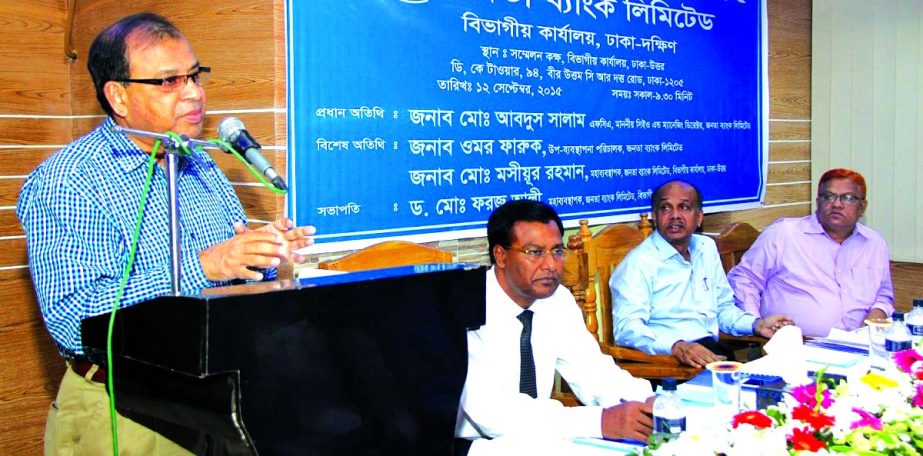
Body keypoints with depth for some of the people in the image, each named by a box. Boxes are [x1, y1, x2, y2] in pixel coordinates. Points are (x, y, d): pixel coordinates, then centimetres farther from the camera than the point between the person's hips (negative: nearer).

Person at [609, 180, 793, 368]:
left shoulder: (707, 248, 18)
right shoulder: (639, 262, -7)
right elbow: (626, 327, -18)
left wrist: (757, 325, 7)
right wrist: (677, 347, -34)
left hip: (712, 352, 8)